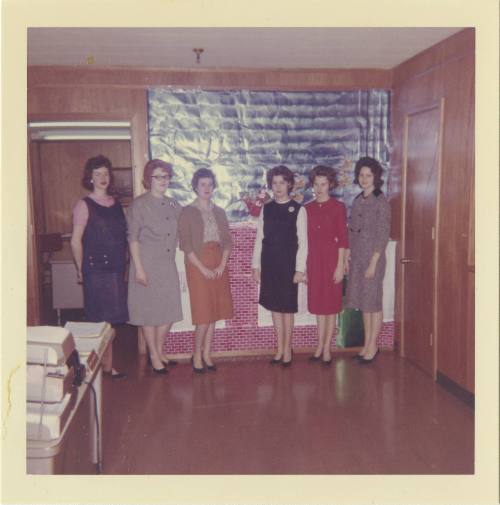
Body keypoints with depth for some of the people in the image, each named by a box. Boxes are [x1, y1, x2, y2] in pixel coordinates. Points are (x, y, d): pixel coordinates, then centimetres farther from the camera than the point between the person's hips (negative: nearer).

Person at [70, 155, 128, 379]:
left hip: (117, 268, 6)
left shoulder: (116, 203, 12)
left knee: (112, 319, 11)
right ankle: (105, 365, 7)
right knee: (101, 320, -2)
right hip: (96, 270, -6)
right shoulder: (84, 205, -6)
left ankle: (106, 363, 21)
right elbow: (76, 241, -7)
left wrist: (124, 262, 13)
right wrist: (81, 270, -6)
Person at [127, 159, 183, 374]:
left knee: (170, 311, 11)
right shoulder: (139, 205, -8)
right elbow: (133, 238, -11)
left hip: (169, 266, 6)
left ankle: (159, 352, 29)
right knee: (149, 312, 5)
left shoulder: (173, 205, 9)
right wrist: (139, 268, -15)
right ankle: (154, 357, 18)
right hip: (148, 265, -6)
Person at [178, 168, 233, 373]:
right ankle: (197, 355, 12)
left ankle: (206, 354, 19)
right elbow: (186, 245, -8)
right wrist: (203, 268, -13)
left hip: (219, 266, 5)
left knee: (215, 312, 7)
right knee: (204, 314, -6)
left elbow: (227, 241, 9)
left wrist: (222, 265, -5)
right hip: (198, 266, -5)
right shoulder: (188, 212, -3)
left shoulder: (219, 212, 11)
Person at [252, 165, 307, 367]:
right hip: (269, 265, 4)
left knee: (287, 308, 4)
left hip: (288, 265, -4)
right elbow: (259, 238, 8)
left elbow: (303, 242, -6)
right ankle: (280, 348, 23)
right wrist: (256, 265, 5)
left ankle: (287, 350, 19)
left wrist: (300, 269, -10)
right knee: (274, 306, 10)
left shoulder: (298, 210, -5)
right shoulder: (266, 208, 6)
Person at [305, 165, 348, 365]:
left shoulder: (338, 207, -4)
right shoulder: (308, 208, 7)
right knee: (318, 303, 10)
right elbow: (305, 238, 8)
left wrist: (340, 266, -11)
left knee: (331, 304, 3)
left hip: (331, 258, -4)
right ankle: (320, 345, 19)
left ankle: (327, 348, 11)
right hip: (313, 259, 4)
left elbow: (343, 239, -6)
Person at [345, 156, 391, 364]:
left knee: (373, 302, 2)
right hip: (357, 258, 7)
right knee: (363, 302, 12)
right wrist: (347, 257, 8)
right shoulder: (358, 200, 10)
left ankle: (372, 346, 13)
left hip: (372, 258, -7)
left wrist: (373, 263, -16)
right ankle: (366, 344, 22)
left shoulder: (381, 202, -10)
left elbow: (383, 235, -13)